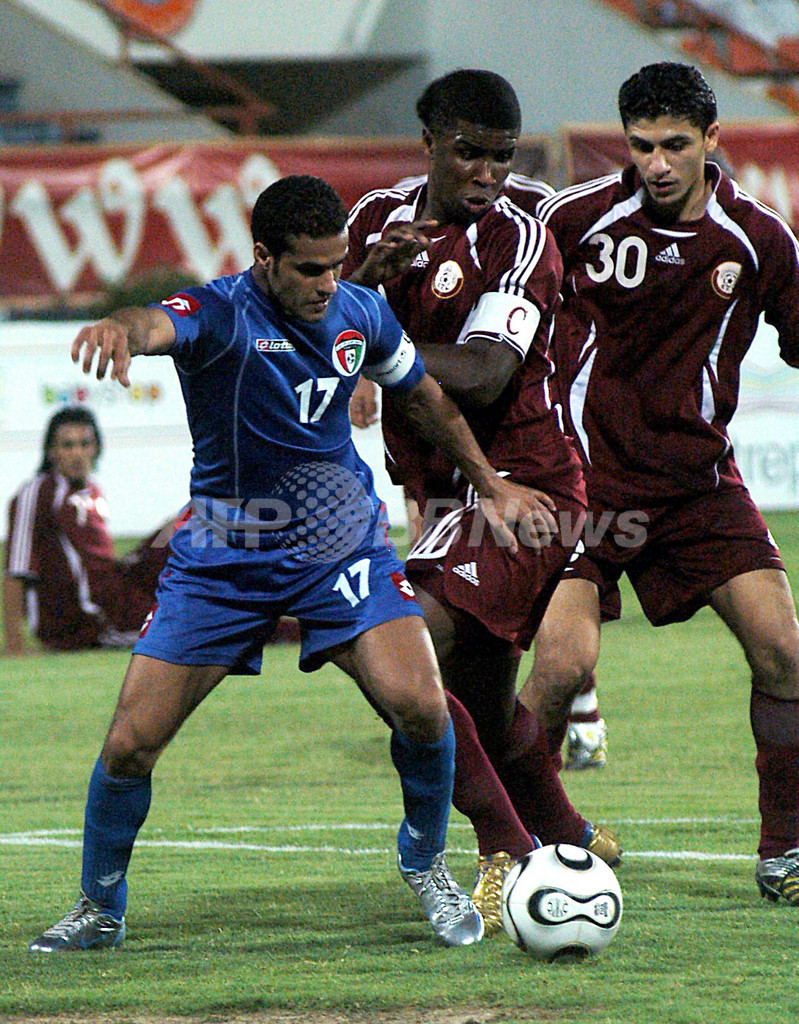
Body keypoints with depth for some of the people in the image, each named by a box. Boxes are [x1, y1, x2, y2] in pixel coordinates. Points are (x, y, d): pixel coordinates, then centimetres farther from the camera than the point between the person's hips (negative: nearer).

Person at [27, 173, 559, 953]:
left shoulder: (360, 313, -5)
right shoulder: (223, 314, -21)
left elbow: (420, 396, 16)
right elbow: (160, 324, -47)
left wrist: (490, 484, 23)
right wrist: (119, 328, -71)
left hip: (340, 542, 2)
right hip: (223, 557, -2)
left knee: (419, 706, -19)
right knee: (130, 744, -4)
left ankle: (427, 866, 9)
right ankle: (99, 910, 21)